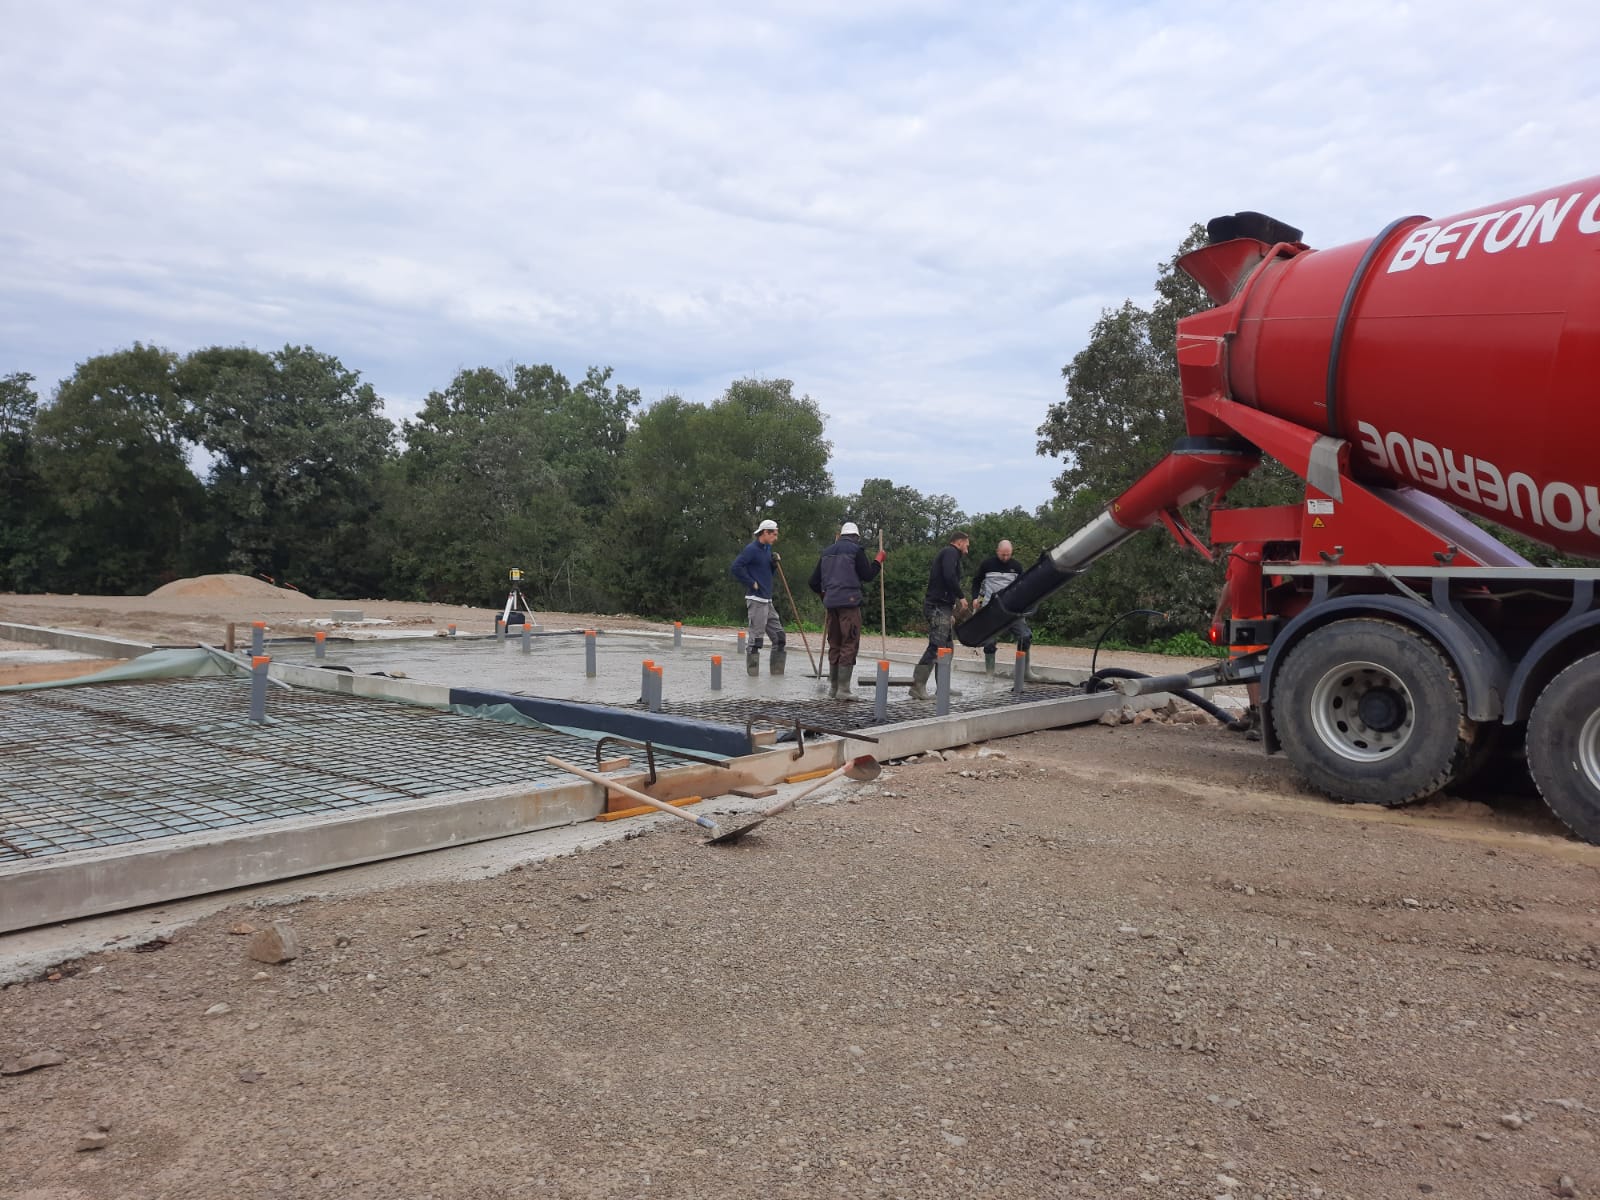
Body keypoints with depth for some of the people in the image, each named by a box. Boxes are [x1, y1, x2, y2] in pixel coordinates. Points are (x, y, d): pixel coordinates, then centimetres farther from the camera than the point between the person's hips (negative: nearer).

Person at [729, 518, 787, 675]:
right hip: (756, 600, -9)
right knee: (755, 639, -5)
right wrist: (752, 583, -16)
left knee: (779, 637, 11)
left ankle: (777, 673, 19)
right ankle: (752, 675, 2)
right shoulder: (751, 549, -12)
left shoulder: (768, 549, 15)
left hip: (767, 601, 9)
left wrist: (775, 563, 4)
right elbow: (735, 568, -21)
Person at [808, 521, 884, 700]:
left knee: (834, 645, 14)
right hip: (849, 602, -6)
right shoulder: (855, 550, -2)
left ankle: (832, 688, 17)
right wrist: (879, 560, 10)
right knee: (849, 645, -3)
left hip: (831, 603, 6)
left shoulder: (827, 552, 17)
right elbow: (868, 576, -4)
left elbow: (814, 582, 18)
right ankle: (843, 689, -7)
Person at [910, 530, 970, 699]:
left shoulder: (944, 553, 26)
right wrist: (961, 597, -12)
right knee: (936, 647, -15)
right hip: (939, 607, -11)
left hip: (941, 606, 11)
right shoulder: (951, 552, -4)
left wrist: (950, 614, 24)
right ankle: (918, 686, -18)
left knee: (948, 647, 12)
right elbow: (950, 576, -23)